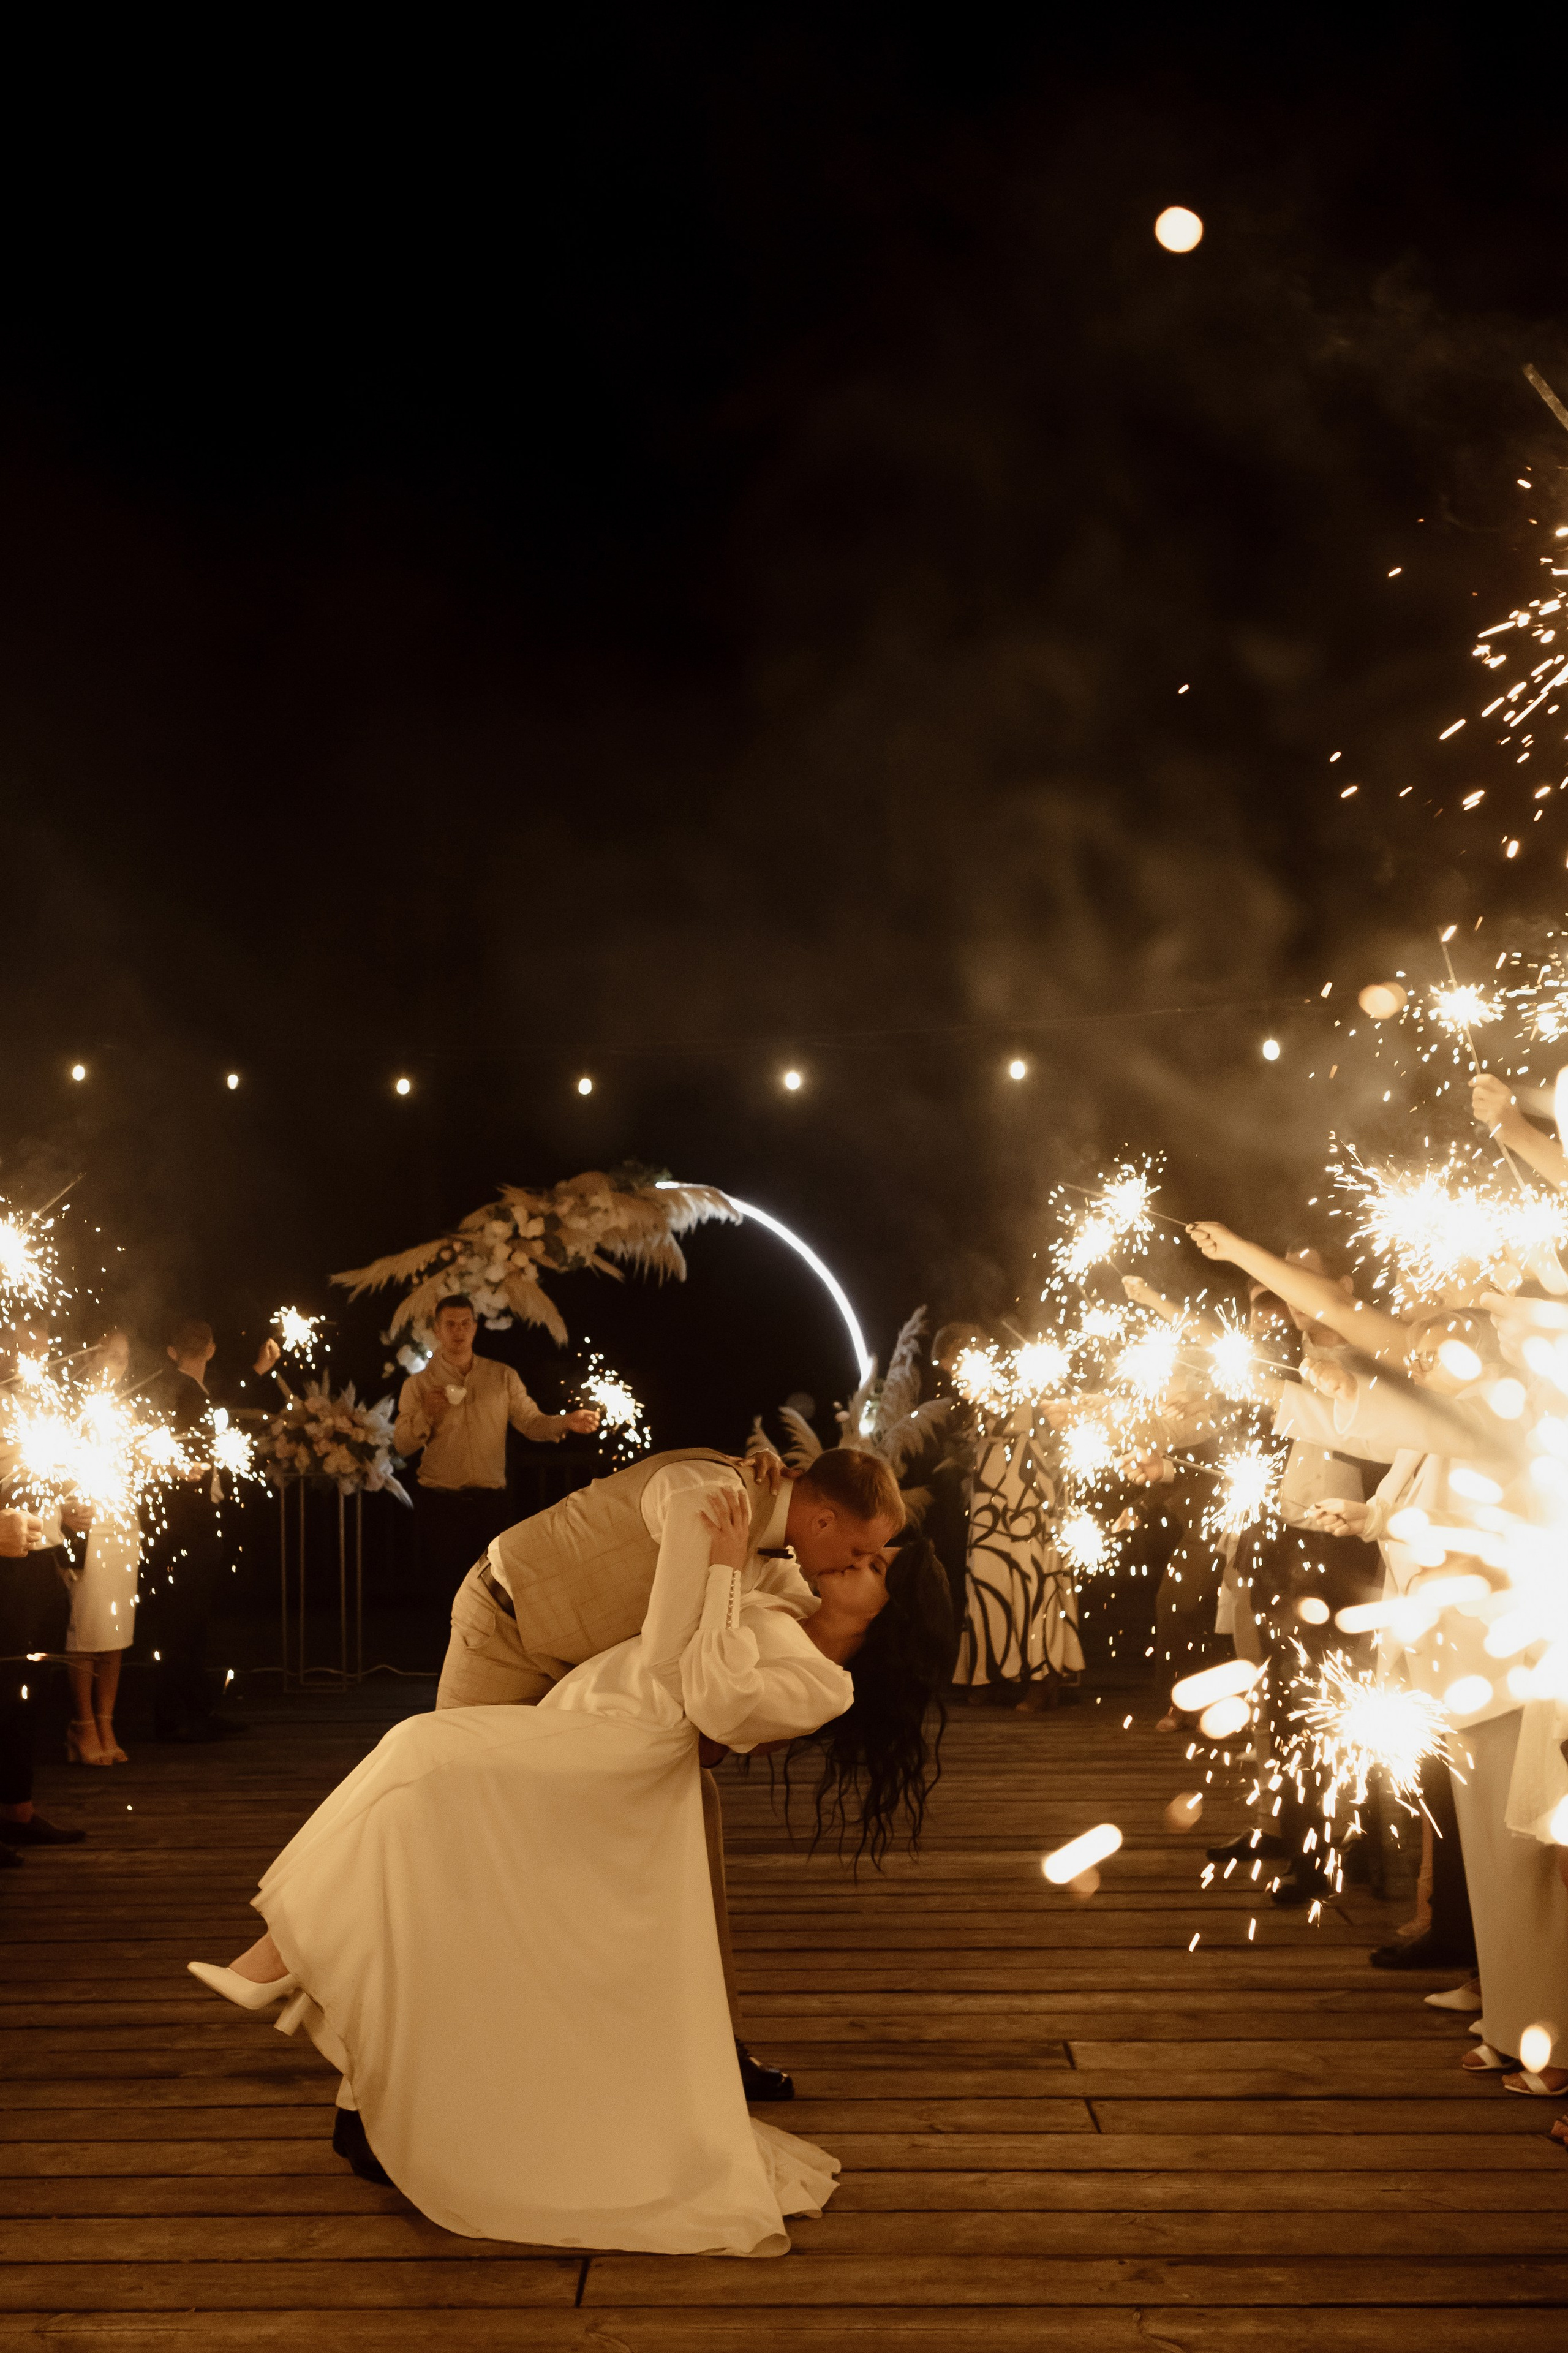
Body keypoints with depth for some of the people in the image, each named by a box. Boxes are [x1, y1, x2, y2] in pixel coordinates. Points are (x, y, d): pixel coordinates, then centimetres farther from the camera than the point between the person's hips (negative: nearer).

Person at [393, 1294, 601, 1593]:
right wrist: (426, 1414, -19)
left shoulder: (503, 1377, 7)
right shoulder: (418, 1385, 3)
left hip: (491, 1501, 1)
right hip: (440, 1502, -1)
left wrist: (567, 1422, -18)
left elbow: (531, 1422, 0)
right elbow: (402, 1445, -1)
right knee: (444, 1586, 5)